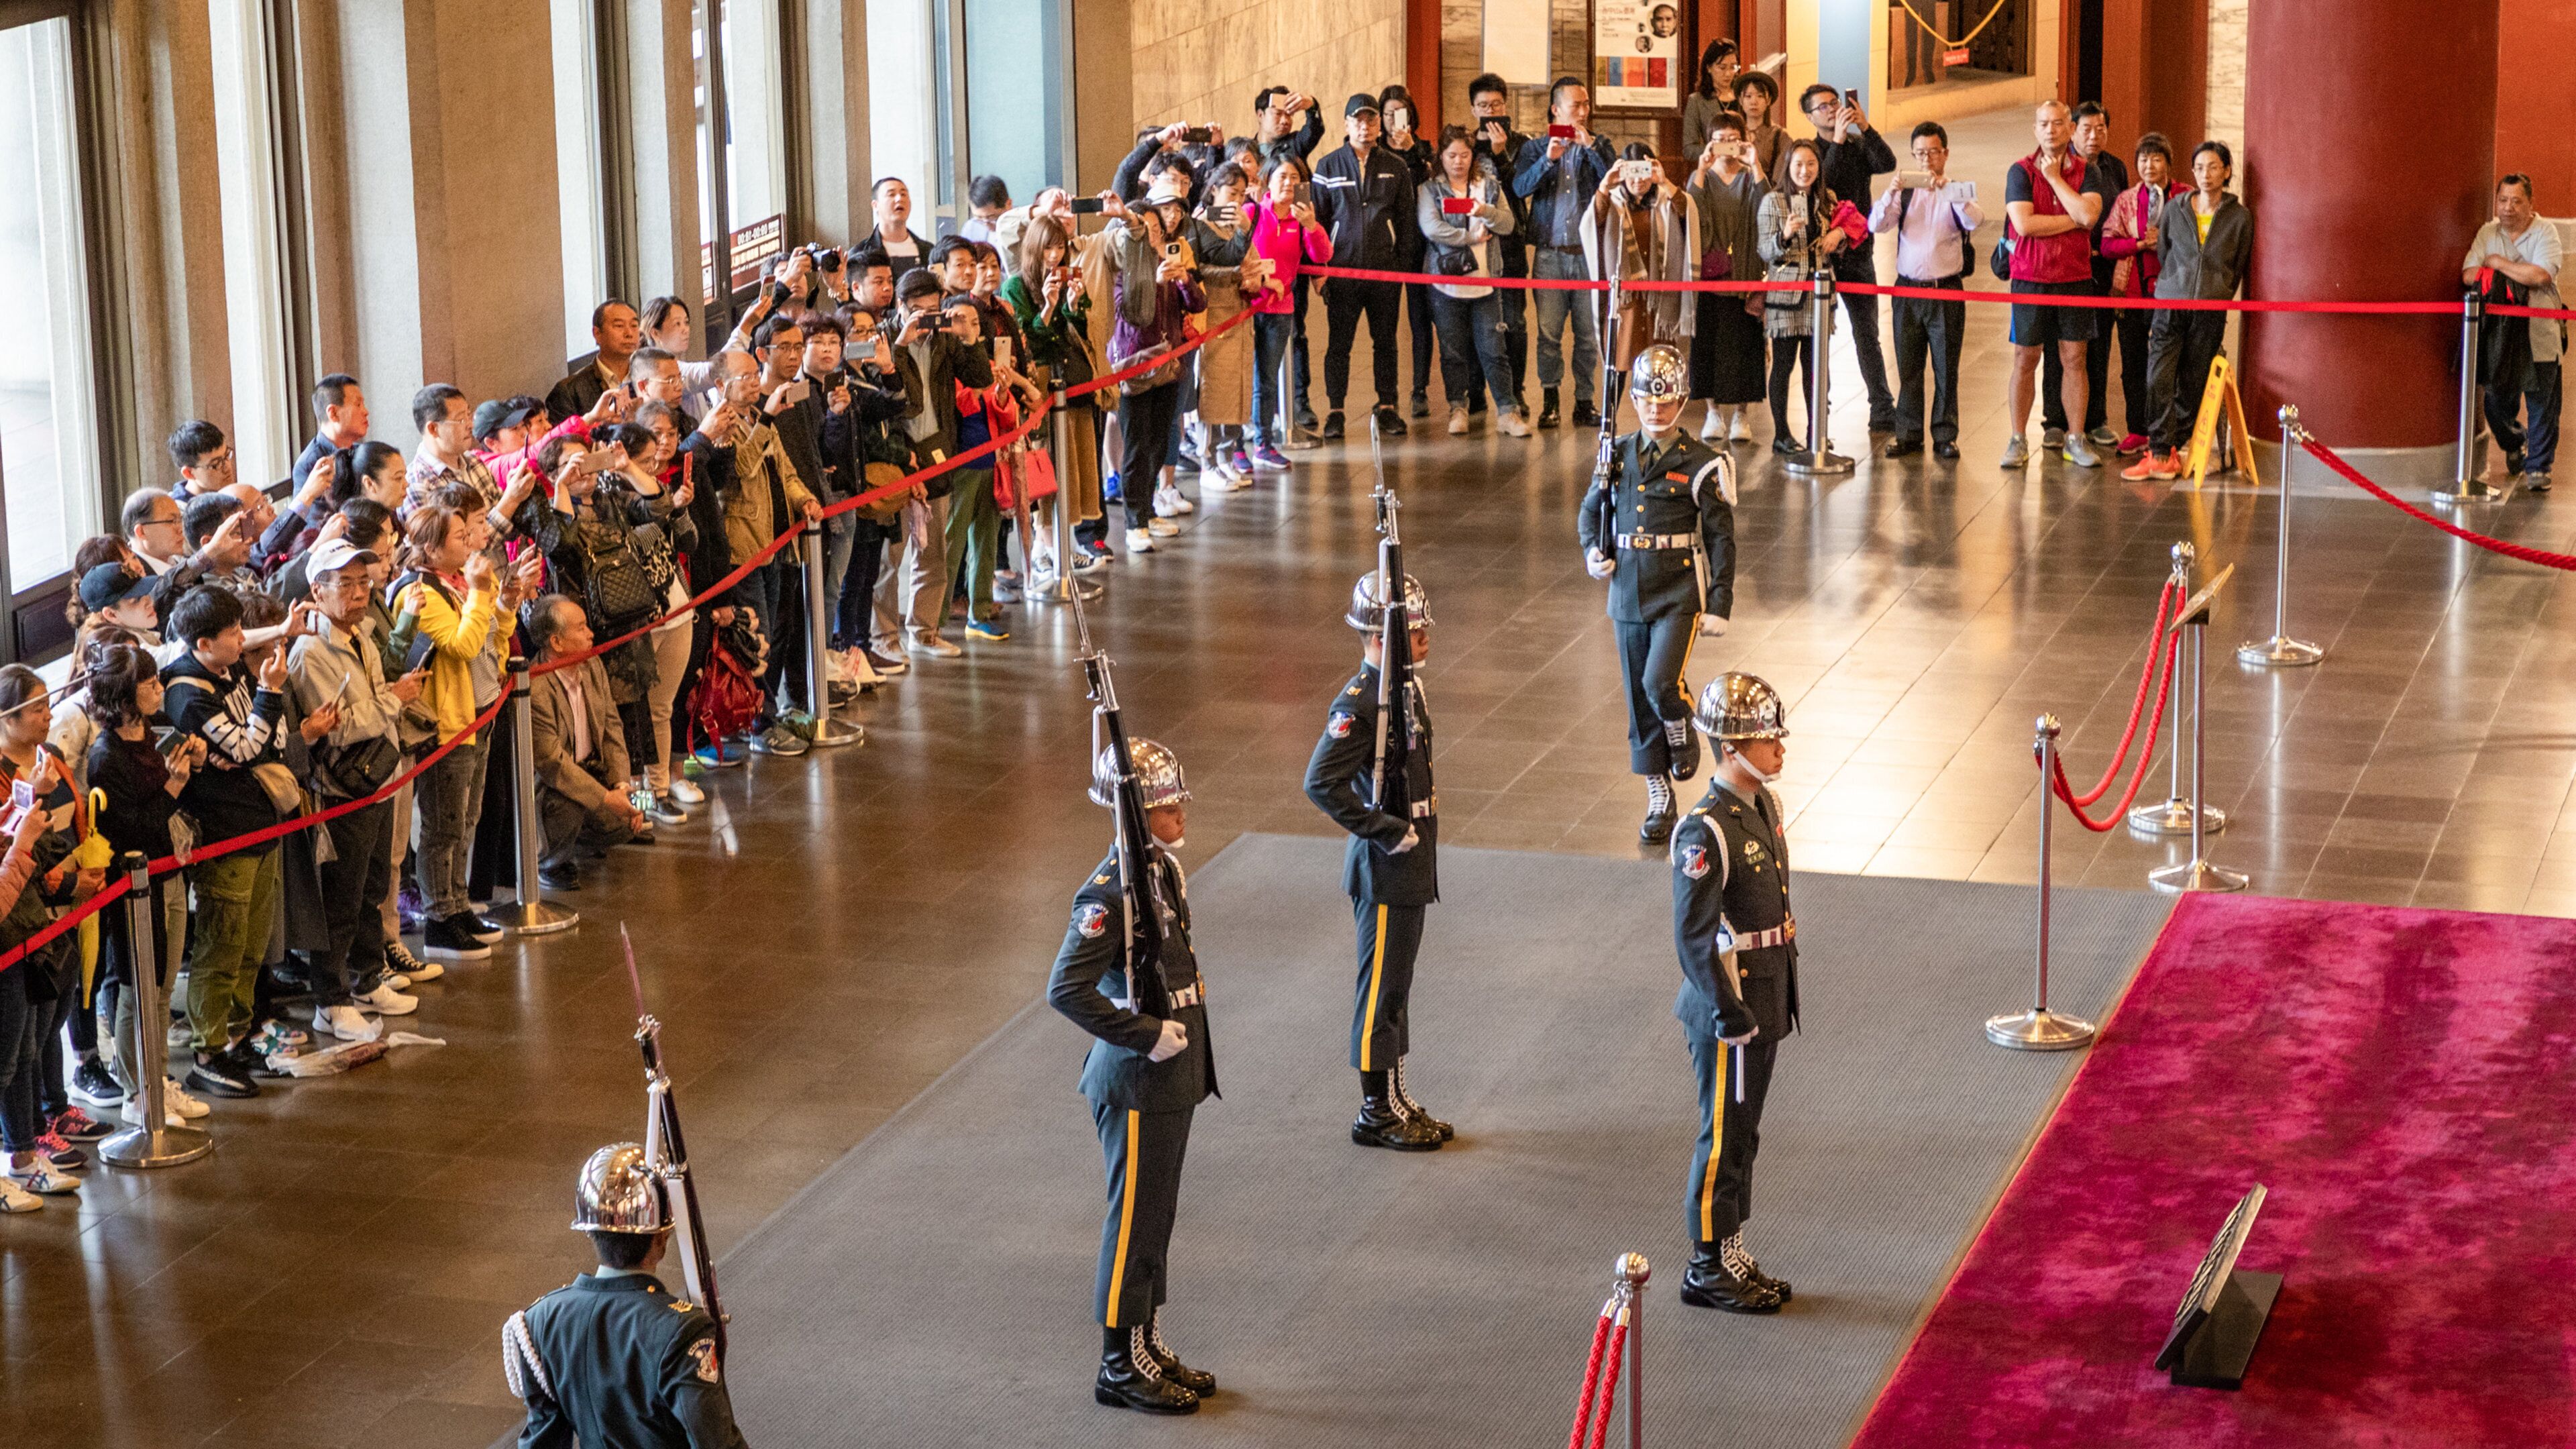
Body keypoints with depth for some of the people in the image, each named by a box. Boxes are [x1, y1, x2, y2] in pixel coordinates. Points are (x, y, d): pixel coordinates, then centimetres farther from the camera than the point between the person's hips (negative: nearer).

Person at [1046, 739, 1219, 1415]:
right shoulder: (1109, 894, -22)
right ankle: (1121, 1366, 12)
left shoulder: (1165, 869, 7)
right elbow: (1067, 990, -27)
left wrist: (1192, 1049, 16)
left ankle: (1147, 1342, 30)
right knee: (1135, 1219, 1)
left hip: (1173, 1078, 9)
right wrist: (1147, 1035, -22)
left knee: (1156, 1215, 18)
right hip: (1136, 1084, -9)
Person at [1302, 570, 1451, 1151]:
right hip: (1385, 869, -9)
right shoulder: (1359, 704, -21)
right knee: (1382, 987, 1)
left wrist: (1419, 833, 16)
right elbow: (1322, 782, -28)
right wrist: (1386, 831, -23)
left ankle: (1397, 1100, 27)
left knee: (1396, 983, 17)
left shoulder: (1405, 688, 8)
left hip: (1412, 863, 9)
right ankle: (1377, 1113, 11)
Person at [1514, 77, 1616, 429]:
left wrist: (1590, 147, -13)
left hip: (1589, 252, 1)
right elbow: (1520, 187, -6)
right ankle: (1549, 401, 5)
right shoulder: (1535, 148, 9)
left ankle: (1584, 403, 8)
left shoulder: (1599, 147, 10)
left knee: (1590, 334, 1)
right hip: (1550, 253, 0)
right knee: (1548, 332, -3)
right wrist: (1548, 159, -19)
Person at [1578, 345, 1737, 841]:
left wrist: (1720, 604, -8)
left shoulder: (1700, 464, -5)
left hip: (1679, 594, -4)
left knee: (1661, 682, -23)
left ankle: (1683, 738, 12)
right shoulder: (1618, 456, 6)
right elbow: (1593, 510, 21)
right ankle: (1659, 800, 21)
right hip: (1629, 594, 4)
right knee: (1640, 699, 8)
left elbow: (1721, 537, -3)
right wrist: (1594, 552, 0)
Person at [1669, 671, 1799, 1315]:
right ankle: (1708, 1268, 13)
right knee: (1723, 1137, 2)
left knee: (1742, 1135, 17)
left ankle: (1732, 1256, 28)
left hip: (1765, 1002, 9)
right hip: (1729, 1004, -9)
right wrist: (1731, 1013, -20)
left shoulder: (1763, 806, 6)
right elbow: (1694, 938, -21)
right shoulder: (1705, 832, -22)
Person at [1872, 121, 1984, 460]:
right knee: (1908, 367, 6)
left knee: (1946, 368, 2)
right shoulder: (1905, 192, 8)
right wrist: (1891, 194, -23)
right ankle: (1908, 435, 13)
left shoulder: (1959, 191, 2)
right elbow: (1876, 225, -6)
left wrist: (1943, 189, -30)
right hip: (1908, 289, 2)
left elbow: (1976, 220, -19)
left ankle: (1945, 437, 9)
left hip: (1947, 291, -2)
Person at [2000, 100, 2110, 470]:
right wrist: (2074, 221, -10)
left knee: (2074, 359, 4)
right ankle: (2018, 440, 7)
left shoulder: (2087, 172, 4)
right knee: (2025, 360, 2)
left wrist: (2055, 178, -11)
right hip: (2030, 277, -2)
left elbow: (2089, 214, -15)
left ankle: (2076, 439, 11)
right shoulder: (2021, 172, -3)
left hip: (2075, 277, 2)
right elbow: (2023, 223, -16)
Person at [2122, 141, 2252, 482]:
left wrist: (2216, 300, 12)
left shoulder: (2240, 217, 3)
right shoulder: (2174, 211, 6)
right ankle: (2161, 452, -7)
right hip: (2170, 304, 0)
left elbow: (2238, 270, 12)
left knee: (2192, 385, 3)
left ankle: (2170, 450, 12)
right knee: (2159, 380, -10)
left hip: (2210, 313, 0)